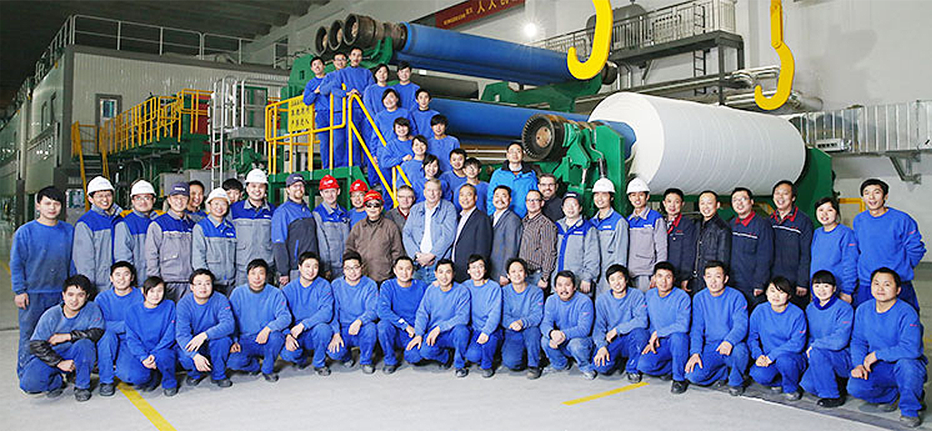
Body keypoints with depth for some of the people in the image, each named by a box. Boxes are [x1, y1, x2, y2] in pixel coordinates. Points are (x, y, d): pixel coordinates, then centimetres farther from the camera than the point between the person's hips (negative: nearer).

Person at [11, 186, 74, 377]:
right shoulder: (25, 232, -3)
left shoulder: (69, 231, 6)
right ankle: (25, 375, 14)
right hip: (32, 294, -2)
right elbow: (16, 264, -1)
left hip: (61, 294, 3)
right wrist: (19, 291, -6)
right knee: (29, 336, 2)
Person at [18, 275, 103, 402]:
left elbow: (98, 332, -24)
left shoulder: (92, 309, -13)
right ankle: (56, 382, 14)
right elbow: (36, 345, -13)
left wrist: (67, 336, -26)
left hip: (76, 356, 0)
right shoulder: (51, 315, -15)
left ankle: (82, 386, -11)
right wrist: (59, 363, -22)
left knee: (85, 343, -34)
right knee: (28, 384, -23)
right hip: (51, 356, 0)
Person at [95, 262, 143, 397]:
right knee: (108, 333, -33)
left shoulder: (140, 296, -2)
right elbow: (99, 325, -14)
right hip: (108, 345, 1)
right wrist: (127, 324, -22)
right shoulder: (102, 298, 0)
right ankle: (106, 381, -16)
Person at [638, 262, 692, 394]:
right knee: (643, 365, -23)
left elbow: (683, 326, -24)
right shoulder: (649, 295, 5)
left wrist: (658, 333, -18)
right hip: (659, 344, 4)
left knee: (677, 336, -39)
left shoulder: (682, 297, -12)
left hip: (679, 342, -4)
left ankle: (679, 378, -18)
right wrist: (652, 340, -2)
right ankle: (673, 367, 7)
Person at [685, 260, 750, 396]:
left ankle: (736, 382, -5)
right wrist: (695, 352, -14)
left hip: (732, 346, -2)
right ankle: (723, 372, 10)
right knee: (693, 376, -22)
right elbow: (696, 329, 2)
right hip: (710, 348, 2)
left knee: (739, 350, -38)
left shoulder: (736, 297, -6)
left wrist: (729, 341, -38)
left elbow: (741, 326, -17)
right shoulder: (699, 298, 4)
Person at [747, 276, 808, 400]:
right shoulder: (759, 311, -2)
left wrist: (772, 355, -23)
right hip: (768, 358, 3)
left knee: (783, 359, -36)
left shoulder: (797, 314, -11)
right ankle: (778, 381, 10)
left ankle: (791, 389, -5)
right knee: (758, 375, -27)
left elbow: (797, 343, -17)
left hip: (794, 358, -2)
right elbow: (752, 337, 4)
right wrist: (758, 355, -14)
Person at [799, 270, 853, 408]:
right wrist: (808, 352, -2)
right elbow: (810, 336, 16)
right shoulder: (810, 308, 6)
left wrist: (814, 345, -15)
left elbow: (840, 341, -23)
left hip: (845, 359, -5)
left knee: (817, 352, -33)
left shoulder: (844, 308, -13)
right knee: (807, 384, -19)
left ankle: (833, 396, -17)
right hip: (822, 359, 6)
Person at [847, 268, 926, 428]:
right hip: (878, 367, 4)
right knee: (855, 387, -22)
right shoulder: (863, 310, -1)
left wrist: (877, 354, -23)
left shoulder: (906, 313, -18)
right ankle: (889, 394, 14)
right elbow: (857, 341, 6)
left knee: (905, 362, -39)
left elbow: (911, 349, -29)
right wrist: (859, 364, -11)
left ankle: (910, 410, -14)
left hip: (908, 366, -4)